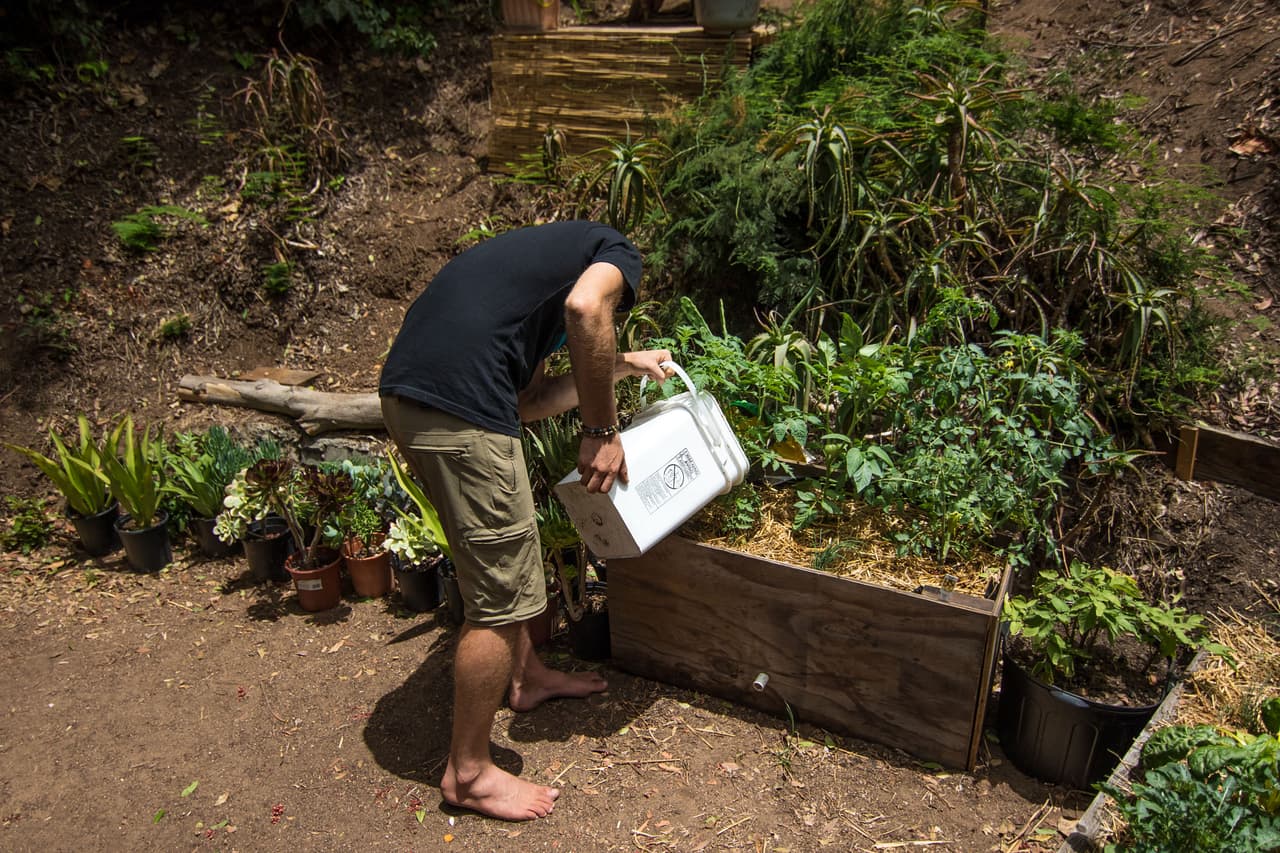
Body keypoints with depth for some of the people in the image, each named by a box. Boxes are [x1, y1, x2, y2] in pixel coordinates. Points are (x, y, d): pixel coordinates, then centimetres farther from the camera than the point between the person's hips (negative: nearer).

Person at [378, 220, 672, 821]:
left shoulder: (544, 254, 32)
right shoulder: (618, 254, 11)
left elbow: (527, 401, 24)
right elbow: (584, 306, -16)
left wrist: (622, 365, 31)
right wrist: (602, 430, -8)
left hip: (404, 390, 10)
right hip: (458, 406, -10)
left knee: (501, 556, 26)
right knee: (501, 594, 2)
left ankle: (526, 677, 46)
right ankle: (468, 772, 16)